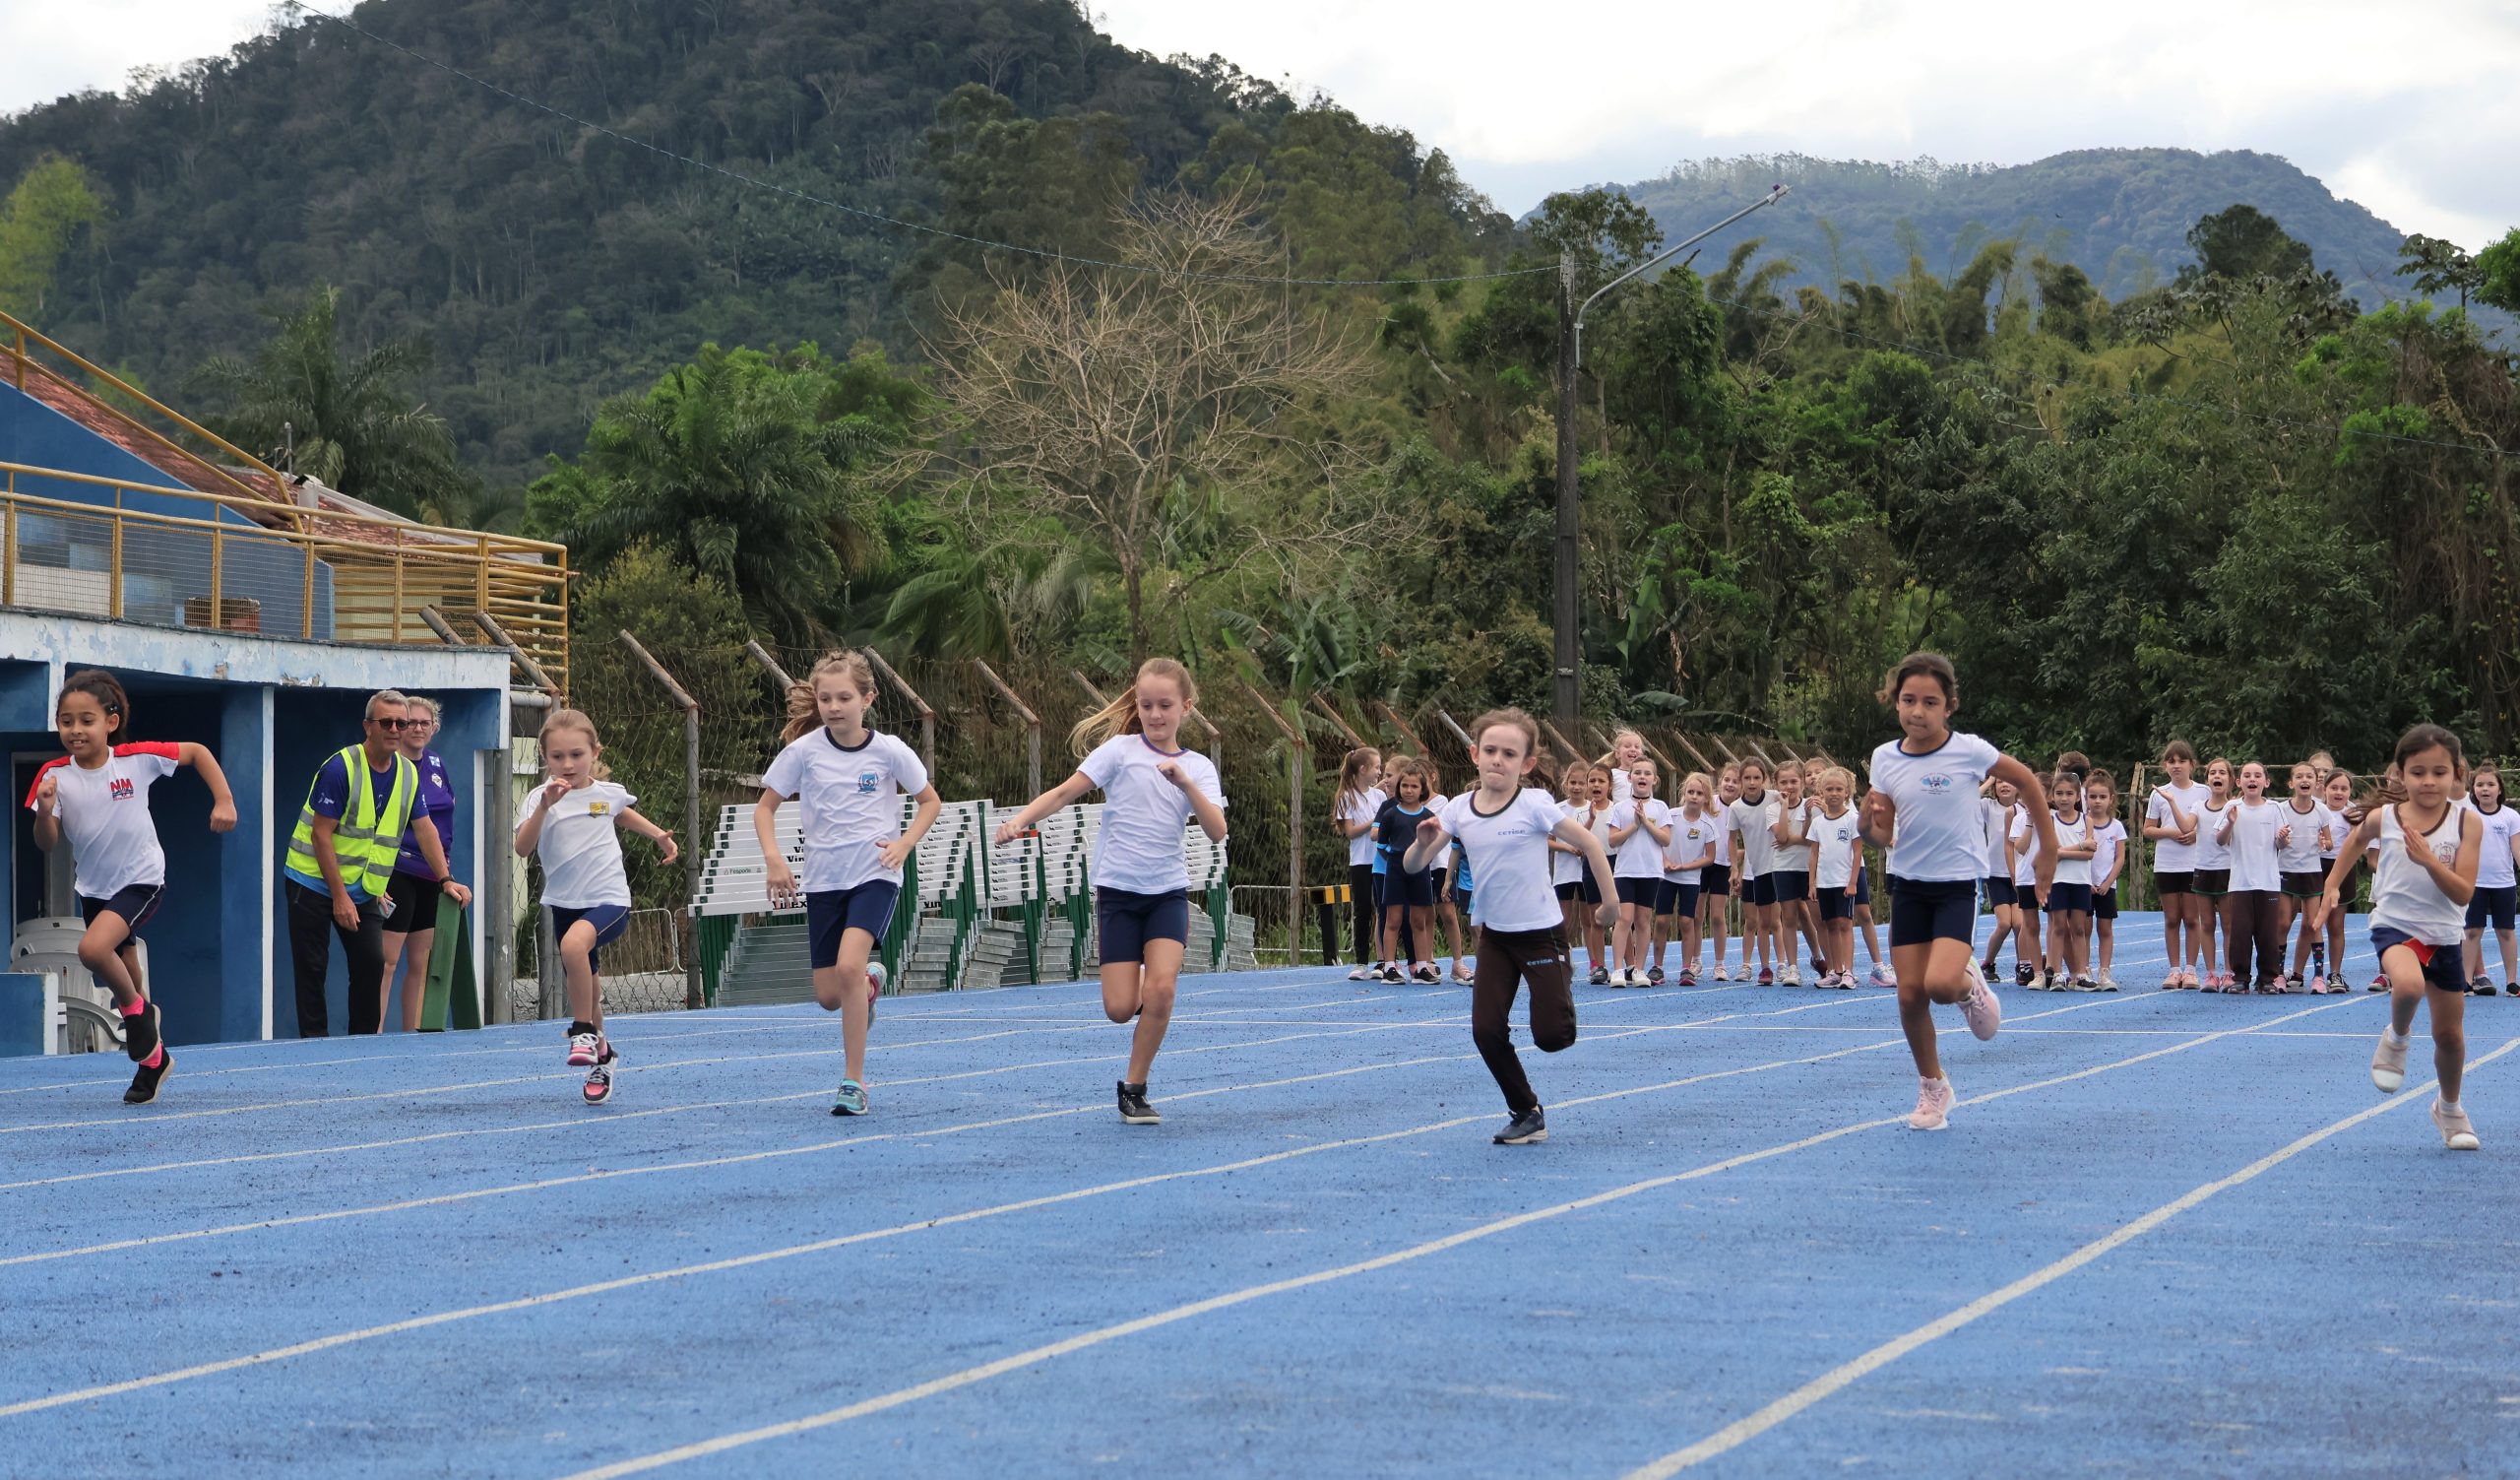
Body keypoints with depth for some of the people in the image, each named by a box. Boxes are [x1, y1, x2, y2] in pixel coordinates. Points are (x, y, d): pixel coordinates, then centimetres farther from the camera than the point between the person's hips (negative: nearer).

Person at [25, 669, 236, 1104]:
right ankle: (153, 1057, 38)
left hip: (141, 880, -4)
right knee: (121, 978, 16)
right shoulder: (54, 775, -10)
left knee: (93, 949, -29)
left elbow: (197, 752, -2)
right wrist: (45, 809, -29)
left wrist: (223, 801, -11)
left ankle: (136, 1009, -2)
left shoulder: (138, 759, -16)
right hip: (93, 888, 4)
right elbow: (47, 844, -9)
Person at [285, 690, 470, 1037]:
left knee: (372, 963, -4)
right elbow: (321, 834, -18)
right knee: (311, 969, -2)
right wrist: (340, 897, -20)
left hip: (363, 889, 5)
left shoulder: (409, 773, 2)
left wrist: (446, 879, 2)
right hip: (313, 882, -5)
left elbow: (424, 829, 11)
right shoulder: (340, 767, -18)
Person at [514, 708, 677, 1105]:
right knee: (586, 990, 13)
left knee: (575, 943, -34)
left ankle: (585, 1031, -19)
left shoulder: (608, 793, 1)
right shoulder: (541, 799, -6)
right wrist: (544, 807, -34)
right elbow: (523, 848, -23)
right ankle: (601, 1057, 38)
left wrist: (659, 835, 20)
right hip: (564, 904, 2)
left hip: (609, 899, -2)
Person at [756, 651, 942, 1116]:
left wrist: (905, 843, -8)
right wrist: (773, 858, -11)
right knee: (829, 996, 4)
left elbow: (930, 801, 8)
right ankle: (870, 982, 42)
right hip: (824, 880, 3)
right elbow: (765, 806, 5)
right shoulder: (803, 750, -5)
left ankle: (854, 1080, -14)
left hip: (876, 875, -3)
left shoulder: (888, 750, -6)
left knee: (848, 966, -25)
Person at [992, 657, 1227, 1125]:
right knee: (1120, 1008, -7)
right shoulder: (1120, 750, -2)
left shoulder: (1198, 767, 4)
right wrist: (1019, 820, -22)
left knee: (1161, 988, -20)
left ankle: (1134, 1089, -2)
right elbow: (1065, 792, -7)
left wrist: (1186, 783, -22)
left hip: (1168, 891, 1)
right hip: (1117, 889, -1)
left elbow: (1217, 831, -9)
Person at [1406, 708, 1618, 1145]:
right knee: (1486, 1031, -7)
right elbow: (1413, 864, -3)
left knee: (1551, 1037, -7)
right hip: (1495, 935, 4)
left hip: (1540, 933, -4)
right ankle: (1527, 1115, 11)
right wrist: (1423, 842, -25)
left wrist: (1610, 902, -5)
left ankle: (1563, 982, 28)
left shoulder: (1534, 805, -16)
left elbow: (1589, 843, -9)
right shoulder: (1459, 809, -4)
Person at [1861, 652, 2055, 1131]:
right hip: (1908, 886, 4)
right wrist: (1869, 824, -16)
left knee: (1941, 984, -23)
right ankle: (1932, 1088, 20)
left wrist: (2049, 848, 8)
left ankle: (1971, 985, 14)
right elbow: (1884, 837, 7)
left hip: (1958, 886, -4)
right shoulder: (1885, 759, 0)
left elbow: (2027, 782, 3)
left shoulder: (1970, 751, -12)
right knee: (1910, 993, 0)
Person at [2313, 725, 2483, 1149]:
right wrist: (2332, 885, 16)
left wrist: (2428, 859, -28)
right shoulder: (2384, 817, -7)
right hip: (2396, 926, -2)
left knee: (2450, 1033, 11)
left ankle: (2450, 1108, 38)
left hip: (2444, 935, 2)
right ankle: (2396, 1040, -2)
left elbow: (2464, 893, -15)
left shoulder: (2467, 822, -10)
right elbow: (2356, 840, 18)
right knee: (2409, 985, -36)